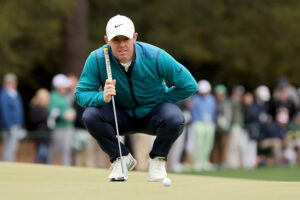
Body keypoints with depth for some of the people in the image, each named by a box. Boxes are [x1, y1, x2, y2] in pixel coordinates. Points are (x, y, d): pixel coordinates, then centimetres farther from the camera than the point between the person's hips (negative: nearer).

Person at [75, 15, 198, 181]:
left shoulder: (156, 57, -23)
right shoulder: (97, 59, -19)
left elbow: (189, 85, -16)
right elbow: (80, 94, -18)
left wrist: (160, 101, -11)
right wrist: (102, 97, -38)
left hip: (153, 113, -1)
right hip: (121, 116, 2)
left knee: (174, 119, -35)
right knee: (90, 115, -28)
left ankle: (157, 159, -2)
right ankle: (121, 158, -2)